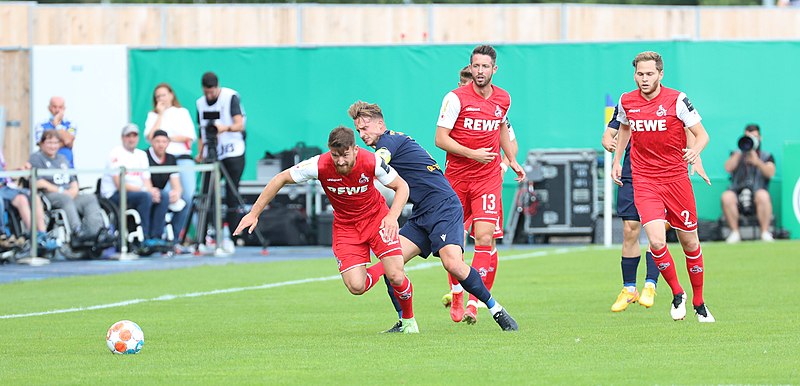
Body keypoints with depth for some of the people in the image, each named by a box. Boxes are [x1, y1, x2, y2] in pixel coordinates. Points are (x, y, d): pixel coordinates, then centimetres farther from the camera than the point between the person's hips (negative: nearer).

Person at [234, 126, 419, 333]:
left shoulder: (371, 162, -26)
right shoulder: (319, 165, -25)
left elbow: (402, 186, -9)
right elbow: (281, 179, -11)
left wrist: (393, 216, -27)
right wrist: (254, 213, -9)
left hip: (376, 217, -1)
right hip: (345, 225, 1)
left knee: (396, 277, -17)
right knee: (356, 287, -16)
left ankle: (408, 320, 15)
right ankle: (380, 269, 21)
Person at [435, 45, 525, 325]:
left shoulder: (503, 99, 6)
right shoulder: (456, 98, -8)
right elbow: (441, 138, -10)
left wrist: (512, 160, 21)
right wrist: (472, 154, -19)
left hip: (488, 178, 1)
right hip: (456, 177, -1)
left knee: (485, 238, -15)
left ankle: (474, 302, -15)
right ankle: (456, 298, 23)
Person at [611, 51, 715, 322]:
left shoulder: (677, 100, -8)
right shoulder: (626, 102, 2)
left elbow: (702, 135, -6)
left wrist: (696, 150, -27)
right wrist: (616, 160, 18)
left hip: (676, 177, -1)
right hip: (644, 180, 1)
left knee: (690, 242, 6)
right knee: (656, 241, -18)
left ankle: (698, 302, 25)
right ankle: (677, 294, 5)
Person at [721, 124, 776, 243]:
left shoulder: (766, 156, 19)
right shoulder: (737, 154, 22)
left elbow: (770, 173, -2)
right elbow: (728, 168, 2)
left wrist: (757, 162, -18)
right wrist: (740, 152, -6)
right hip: (737, 192, 1)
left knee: (763, 195, -37)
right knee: (726, 196, -33)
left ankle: (765, 232, -30)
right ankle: (735, 232, -25)